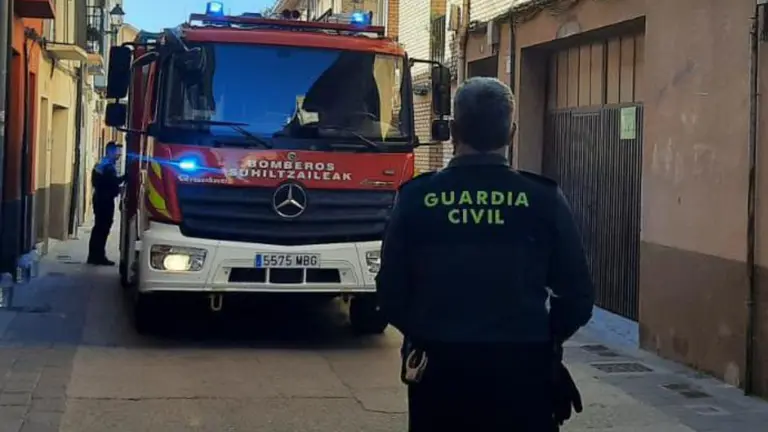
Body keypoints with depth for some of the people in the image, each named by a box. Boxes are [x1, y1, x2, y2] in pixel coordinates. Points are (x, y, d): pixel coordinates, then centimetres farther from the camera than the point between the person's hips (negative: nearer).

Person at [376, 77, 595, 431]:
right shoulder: (543, 199, -7)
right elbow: (578, 298, -3)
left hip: (438, 369, 1)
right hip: (522, 371, -1)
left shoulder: (416, 198, -5)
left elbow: (391, 295, -1)